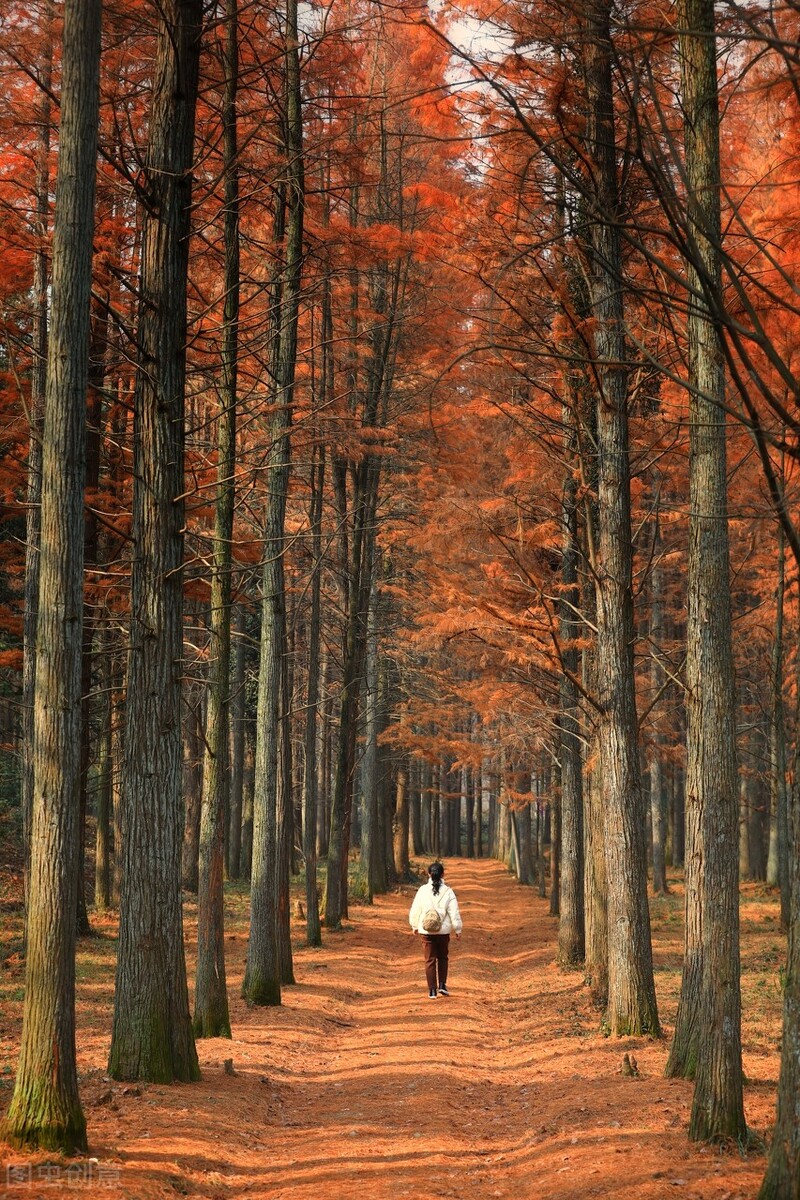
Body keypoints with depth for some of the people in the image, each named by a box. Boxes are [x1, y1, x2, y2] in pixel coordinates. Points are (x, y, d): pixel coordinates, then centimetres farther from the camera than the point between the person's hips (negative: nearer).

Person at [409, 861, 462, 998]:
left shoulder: (423, 890, -6)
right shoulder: (448, 892, -8)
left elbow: (415, 910, 1)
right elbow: (454, 913, -6)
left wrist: (415, 926, 16)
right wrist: (458, 929, 7)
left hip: (426, 931, 0)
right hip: (443, 930, 0)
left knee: (430, 960, 6)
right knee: (442, 957, 20)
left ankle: (432, 990, 5)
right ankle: (442, 985, 13)